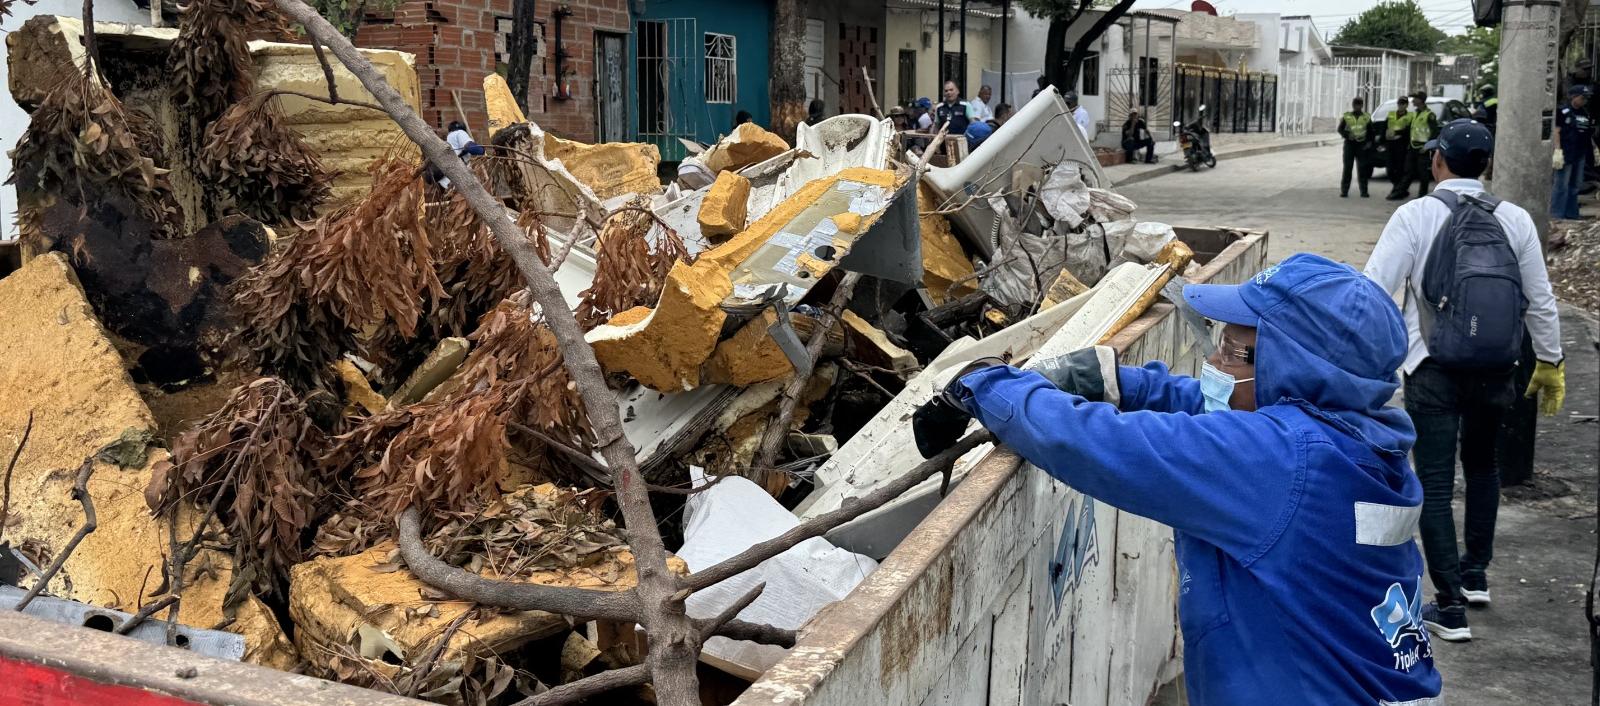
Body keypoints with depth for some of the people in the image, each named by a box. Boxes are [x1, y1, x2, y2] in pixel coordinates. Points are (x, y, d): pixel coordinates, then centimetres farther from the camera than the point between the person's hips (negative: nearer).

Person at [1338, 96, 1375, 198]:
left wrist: (1369, 142, -1)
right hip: (1349, 144, -1)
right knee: (1347, 168, -3)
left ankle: (1364, 191, 5)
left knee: (1362, 169, 1)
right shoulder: (1346, 116, 5)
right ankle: (1344, 191, 0)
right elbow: (1340, 129, 2)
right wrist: (1347, 135, -17)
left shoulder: (1367, 117, 9)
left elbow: (1371, 131, 13)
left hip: (1362, 145, 1)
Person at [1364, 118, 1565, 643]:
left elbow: (1374, 289, -15)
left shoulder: (1416, 216, -10)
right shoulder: (1515, 220, 0)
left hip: (1433, 367, -4)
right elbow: (1540, 300, 7)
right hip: (1494, 367, 4)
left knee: (1435, 484, 2)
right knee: (1482, 465, 26)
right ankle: (1475, 574, 37)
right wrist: (1550, 364, 19)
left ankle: (1451, 607, 1)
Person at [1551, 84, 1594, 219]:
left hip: (1580, 155, 8)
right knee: (1562, 186, -6)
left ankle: (1571, 215, 21)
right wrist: (1557, 150, -20)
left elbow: (1589, 134, 21)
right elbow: (1556, 132, -13)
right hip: (1565, 154, -8)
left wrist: (1594, 148, 17)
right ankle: (1556, 216, -3)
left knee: (1575, 186, 13)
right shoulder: (1563, 112, -9)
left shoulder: (1585, 114, 14)